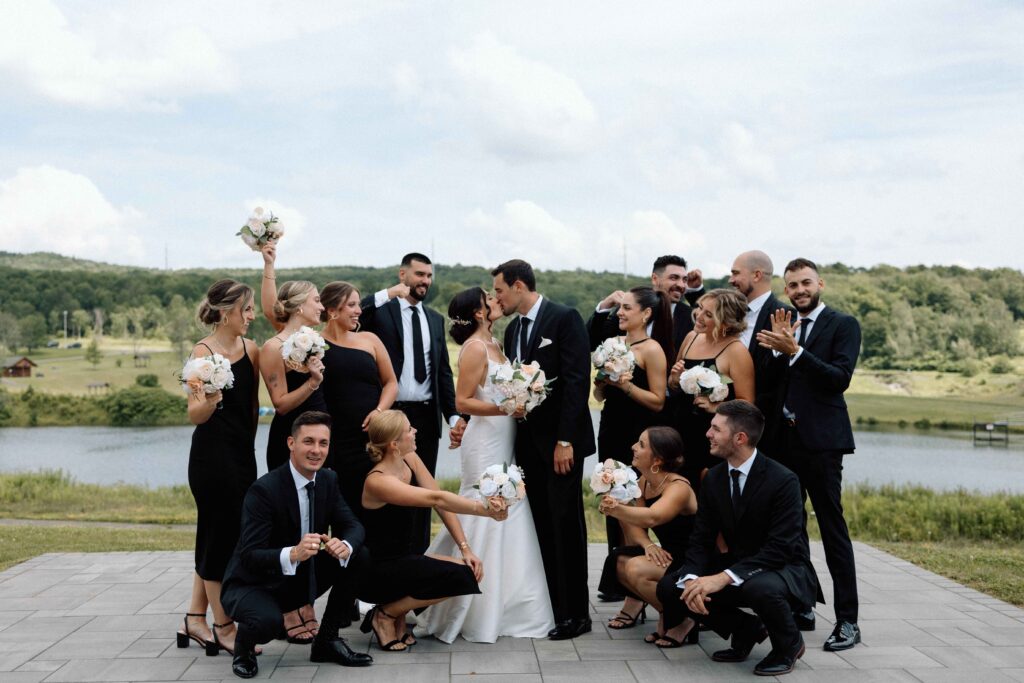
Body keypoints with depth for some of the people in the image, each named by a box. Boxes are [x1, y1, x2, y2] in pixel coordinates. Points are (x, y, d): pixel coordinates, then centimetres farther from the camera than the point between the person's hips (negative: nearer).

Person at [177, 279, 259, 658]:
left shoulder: (250, 349, 7)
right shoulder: (203, 352, -11)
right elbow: (195, 415, -14)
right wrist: (210, 400, -34)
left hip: (242, 454, 7)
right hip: (212, 455, -7)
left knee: (216, 536, 13)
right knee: (222, 535, 0)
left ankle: (195, 621, 23)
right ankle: (223, 628, 12)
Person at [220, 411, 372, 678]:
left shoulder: (328, 480, -3)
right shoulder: (264, 489, -24)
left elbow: (352, 526, -5)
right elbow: (249, 556, -29)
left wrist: (344, 545, -30)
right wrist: (293, 554, -48)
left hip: (301, 580, 7)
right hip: (252, 584, -6)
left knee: (358, 556, -12)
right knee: (268, 621, -37)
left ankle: (327, 640, 3)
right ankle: (244, 644, 2)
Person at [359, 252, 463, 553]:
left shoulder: (435, 319, 14)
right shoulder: (380, 311, -1)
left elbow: (444, 372, 14)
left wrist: (454, 416, 6)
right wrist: (387, 294, -26)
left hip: (426, 417, 5)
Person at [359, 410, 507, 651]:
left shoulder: (410, 460, 0)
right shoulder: (378, 481, -25)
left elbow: (441, 501, -2)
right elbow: (437, 499, -34)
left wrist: (466, 548, -9)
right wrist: (485, 510, -37)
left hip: (407, 558, 8)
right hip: (377, 570, -8)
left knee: (469, 572, -9)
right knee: (455, 576, -23)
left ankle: (398, 612, 7)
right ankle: (385, 615, -3)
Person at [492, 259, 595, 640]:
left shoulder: (565, 319, -9)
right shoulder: (513, 329, 15)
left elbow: (577, 381, -14)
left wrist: (565, 440, -18)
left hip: (560, 442, -7)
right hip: (529, 442, 7)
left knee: (566, 526, -1)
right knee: (543, 528, 9)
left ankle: (575, 614, 7)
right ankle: (551, 606, 15)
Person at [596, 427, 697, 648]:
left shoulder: (679, 487, -23)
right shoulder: (644, 482, 3)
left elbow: (652, 517, -43)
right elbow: (635, 526, 3)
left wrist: (617, 509, -59)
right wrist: (648, 545, -18)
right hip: (668, 558, 7)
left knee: (637, 569, -27)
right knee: (618, 561, -10)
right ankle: (636, 601, 13)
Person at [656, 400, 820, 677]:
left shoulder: (783, 480, -21)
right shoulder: (715, 477, 0)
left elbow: (780, 549, -27)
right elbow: (701, 538, -1)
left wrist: (723, 578, -35)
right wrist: (693, 579, -22)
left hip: (786, 570, -6)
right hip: (737, 567, 6)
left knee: (761, 588, -41)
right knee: (669, 588, -10)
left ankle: (789, 645, -5)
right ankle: (747, 629, 9)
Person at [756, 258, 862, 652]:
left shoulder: (843, 325, -1)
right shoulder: (782, 328, 14)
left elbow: (840, 378, -14)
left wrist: (794, 351, -22)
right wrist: (778, 349, -10)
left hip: (819, 439, -6)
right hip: (783, 438, 6)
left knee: (832, 528, -4)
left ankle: (847, 621, 1)